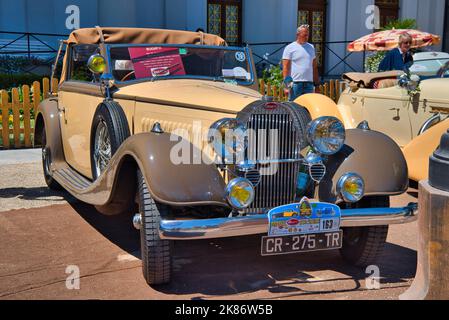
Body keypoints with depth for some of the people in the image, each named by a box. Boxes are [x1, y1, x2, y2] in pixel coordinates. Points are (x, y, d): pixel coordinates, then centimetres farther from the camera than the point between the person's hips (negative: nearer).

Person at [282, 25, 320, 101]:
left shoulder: (311, 47, 17)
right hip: (295, 83, -5)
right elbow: (285, 67, -5)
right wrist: (288, 82, -14)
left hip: (309, 83, 5)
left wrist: (316, 82, 16)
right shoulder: (290, 48, 0)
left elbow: (314, 66, 20)